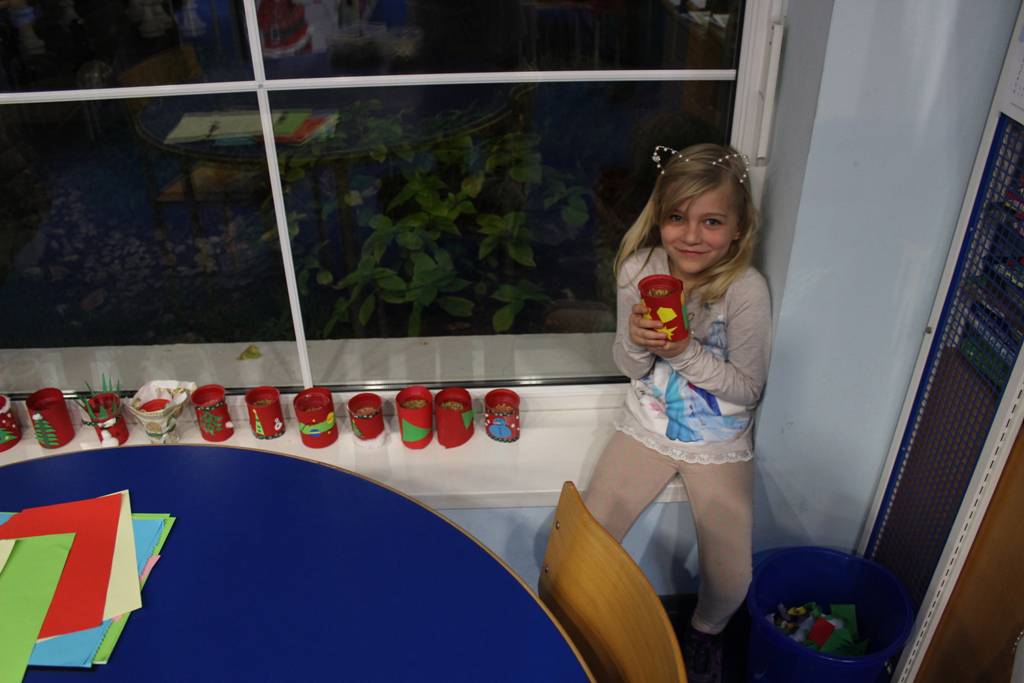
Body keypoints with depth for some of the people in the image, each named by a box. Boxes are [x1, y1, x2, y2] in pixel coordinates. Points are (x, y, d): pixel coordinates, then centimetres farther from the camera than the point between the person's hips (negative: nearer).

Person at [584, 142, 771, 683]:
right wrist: (636, 342, -26)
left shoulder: (746, 290, -21)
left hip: (719, 442, -2)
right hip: (648, 426, 2)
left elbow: (747, 387, -13)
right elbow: (629, 367, -2)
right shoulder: (639, 270, -12)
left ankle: (705, 632, 30)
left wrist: (687, 353, -28)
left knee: (730, 579, -7)